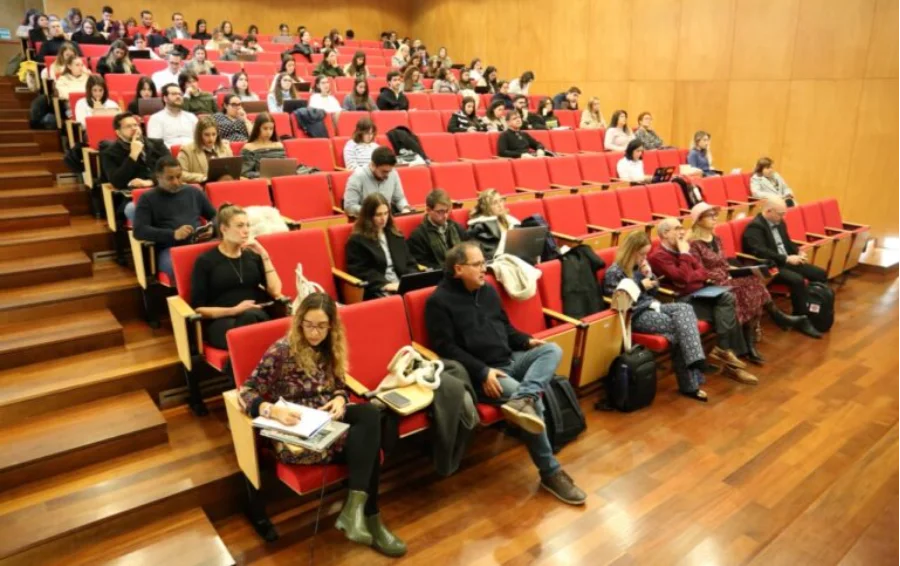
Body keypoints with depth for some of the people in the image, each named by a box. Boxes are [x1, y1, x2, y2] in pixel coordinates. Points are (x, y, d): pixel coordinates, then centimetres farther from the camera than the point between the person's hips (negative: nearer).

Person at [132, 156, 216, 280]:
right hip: (169, 250, -3)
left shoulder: (194, 192, 22)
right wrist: (173, 234, -14)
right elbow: (139, 230, -1)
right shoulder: (148, 199, 11)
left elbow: (215, 216, 28)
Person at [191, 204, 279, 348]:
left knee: (250, 316, -35)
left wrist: (264, 256, 2)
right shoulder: (205, 261, 4)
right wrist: (233, 310, -14)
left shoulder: (253, 255, 17)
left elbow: (275, 292, 5)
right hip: (220, 322, -3)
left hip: (257, 317, 3)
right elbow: (198, 309, 0)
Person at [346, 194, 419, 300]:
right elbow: (360, 272, -4)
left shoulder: (396, 235, 21)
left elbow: (410, 263, 19)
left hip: (402, 285, 5)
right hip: (377, 292, -5)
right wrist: (385, 284, -15)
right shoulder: (357, 240, 4)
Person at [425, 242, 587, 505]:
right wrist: (483, 372, -23)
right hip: (479, 373, -8)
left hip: (509, 359, 8)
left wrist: (527, 341, 4)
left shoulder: (488, 290, 15)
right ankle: (550, 472, -11)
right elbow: (446, 348, -15)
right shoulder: (439, 301, -8)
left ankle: (522, 401, -37)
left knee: (552, 350, -13)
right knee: (534, 404, -24)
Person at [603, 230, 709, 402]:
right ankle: (690, 383, -16)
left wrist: (649, 275, -1)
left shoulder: (640, 265, 14)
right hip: (635, 315, -7)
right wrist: (640, 286, -13)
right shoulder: (614, 272, -8)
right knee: (679, 325, -24)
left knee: (685, 309, -21)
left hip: (651, 306, 7)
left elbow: (654, 291, 19)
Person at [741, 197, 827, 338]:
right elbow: (760, 252, -28)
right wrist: (786, 258, -26)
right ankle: (802, 320, -16)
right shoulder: (754, 227, -16)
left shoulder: (779, 222, 14)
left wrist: (798, 252, 3)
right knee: (797, 280, -31)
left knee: (820, 274, 0)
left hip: (787, 262, 10)